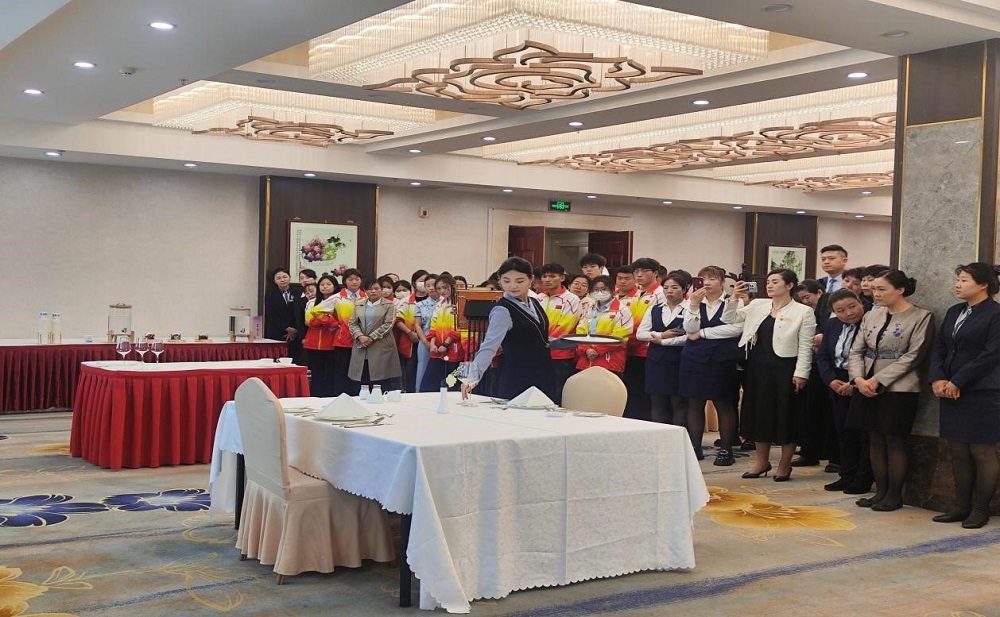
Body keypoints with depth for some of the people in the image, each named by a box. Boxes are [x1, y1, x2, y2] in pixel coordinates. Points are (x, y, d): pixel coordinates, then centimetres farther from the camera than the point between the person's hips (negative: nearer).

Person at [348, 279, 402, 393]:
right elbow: (352, 324, 9)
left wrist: (371, 338, -13)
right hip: (362, 351, 4)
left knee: (385, 386, -5)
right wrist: (360, 336, -11)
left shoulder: (389, 305, 4)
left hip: (381, 349, -4)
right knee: (362, 386, 5)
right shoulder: (358, 306, 17)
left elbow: (388, 324, -6)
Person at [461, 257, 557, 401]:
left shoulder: (534, 303, 7)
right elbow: (489, 346, -30)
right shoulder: (502, 311, -17)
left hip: (544, 378, 7)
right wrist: (473, 376, -43)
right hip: (518, 383, -7)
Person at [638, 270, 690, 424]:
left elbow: (690, 337, -15)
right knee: (657, 404, 7)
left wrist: (662, 341, -10)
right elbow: (640, 333, 5)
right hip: (656, 361, 5)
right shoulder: (654, 310, 14)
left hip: (678, 361, -5)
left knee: (679, 404, -1)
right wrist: (662, 334, -9)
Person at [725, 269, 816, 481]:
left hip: (784, 370, -5)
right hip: (757, 368, 5)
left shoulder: (803, 312, -5)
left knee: (785, 416, 4)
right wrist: (734, 298, -7)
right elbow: (729, 319, 6)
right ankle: (762, 461, 26)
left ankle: (785, 464, 18)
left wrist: (800, 374, -12)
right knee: (759, 414, 12)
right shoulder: (757, 305, 7)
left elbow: (805, 347, -7)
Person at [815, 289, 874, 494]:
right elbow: (822, 356, 9)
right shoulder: (832, 326, 8)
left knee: (865, 434, 0)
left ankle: (863, 480, 8)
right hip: (839, 386, 7)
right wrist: (832, 381, -7)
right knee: (844, 433, 12)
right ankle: (847, 476, 22)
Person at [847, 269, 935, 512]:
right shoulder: (871, 315, 10)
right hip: (866, 388, 5)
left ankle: (894, 495, 11)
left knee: (894, 441, 0)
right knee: (875, 439, 8)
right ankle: (880, 491, 18)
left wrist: (878, 380, -16)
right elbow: (856, 350, 9)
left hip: (898, 389, -5)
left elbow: (912, 357, -12)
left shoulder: (921, 317, -6)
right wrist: (859, 378, -9)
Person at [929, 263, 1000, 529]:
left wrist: (957, 383, -15)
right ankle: (961, 506, 15)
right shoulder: (954, 312, 15)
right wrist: (937, 379, -4)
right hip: (951, 392, 7)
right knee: (958, 453, 9)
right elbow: (939, 348, 13)